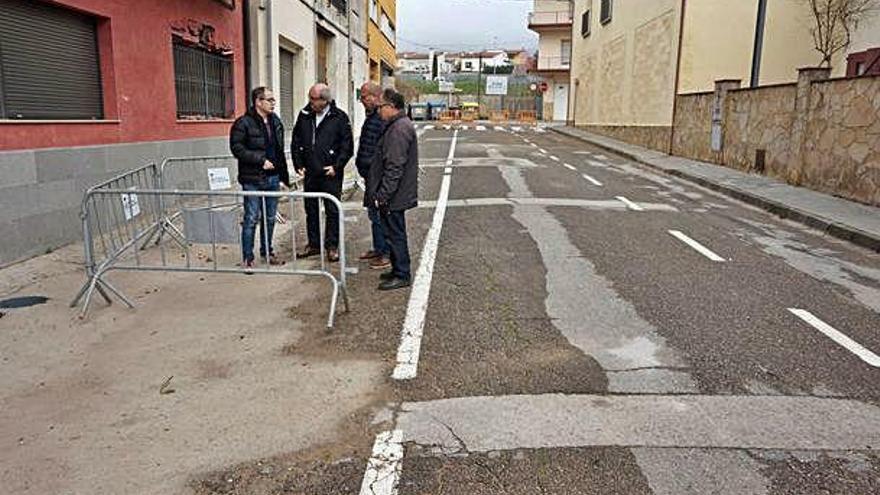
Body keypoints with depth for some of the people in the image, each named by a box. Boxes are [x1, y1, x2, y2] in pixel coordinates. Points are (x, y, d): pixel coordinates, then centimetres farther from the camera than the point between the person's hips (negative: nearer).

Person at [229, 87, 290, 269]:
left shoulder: (275, 122, 11)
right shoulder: (243, 123, -10)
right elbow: (237, 148, -16)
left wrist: (284, 175, 16)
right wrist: (260, 160, -19)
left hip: (273, 178, 7)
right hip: (252, 180, -6)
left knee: (270, 218, 14)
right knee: (251, 219, -2)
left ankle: (267, 252, 28)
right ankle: (247, 258, 7)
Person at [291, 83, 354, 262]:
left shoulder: (339, 117, -5)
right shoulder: (304, 115, 6)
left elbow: (347, 146, -3)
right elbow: (295, 142, 13)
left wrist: (336, 166, -10)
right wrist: (298, 165, 4)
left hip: (330, 174, -4)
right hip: (309, 173, 4)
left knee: (332, 211, 2)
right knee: (311, 210, 11)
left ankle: (332, 246, 11)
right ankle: (313, 244, 23)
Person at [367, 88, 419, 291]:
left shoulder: (398, 129, -19)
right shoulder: (400, 125, 15)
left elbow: (394, 167, -24)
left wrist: (382, 195, -22)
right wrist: (380, 192, 22)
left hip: (393, 197, -10)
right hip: (395, 195, 10)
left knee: (396, 235, -1)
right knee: (395, 234, 17)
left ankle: (402, 275, 8)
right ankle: (398, 270, 28)